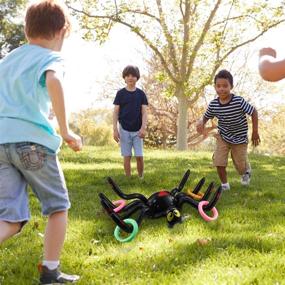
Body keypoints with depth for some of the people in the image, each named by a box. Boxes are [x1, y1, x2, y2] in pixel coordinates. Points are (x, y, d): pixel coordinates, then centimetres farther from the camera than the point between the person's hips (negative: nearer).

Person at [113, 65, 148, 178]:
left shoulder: (141, 94, 3)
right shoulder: (120, 93, 1)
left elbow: (144, 112, 0)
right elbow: (116, 112, 1)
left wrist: (143, 127, -13)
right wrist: (115, 129, -6)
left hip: (137, 130, 0)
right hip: (124, 129, 0)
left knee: (139, 156, -2)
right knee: (127, 156, 2)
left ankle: (141, 178, 13)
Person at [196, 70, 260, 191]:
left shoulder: (239, 101, -26)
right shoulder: (213, 104, -15)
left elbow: (254, 112, -15)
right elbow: (206, 116, 3)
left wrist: (255, 132, -13)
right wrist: (201, 122, -21)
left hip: (240, 139, -2)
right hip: (223, 137, 2)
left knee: (241, 166, 10)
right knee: (219, 162, -11)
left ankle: (246, 171, 49)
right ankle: (224, 185, 12)